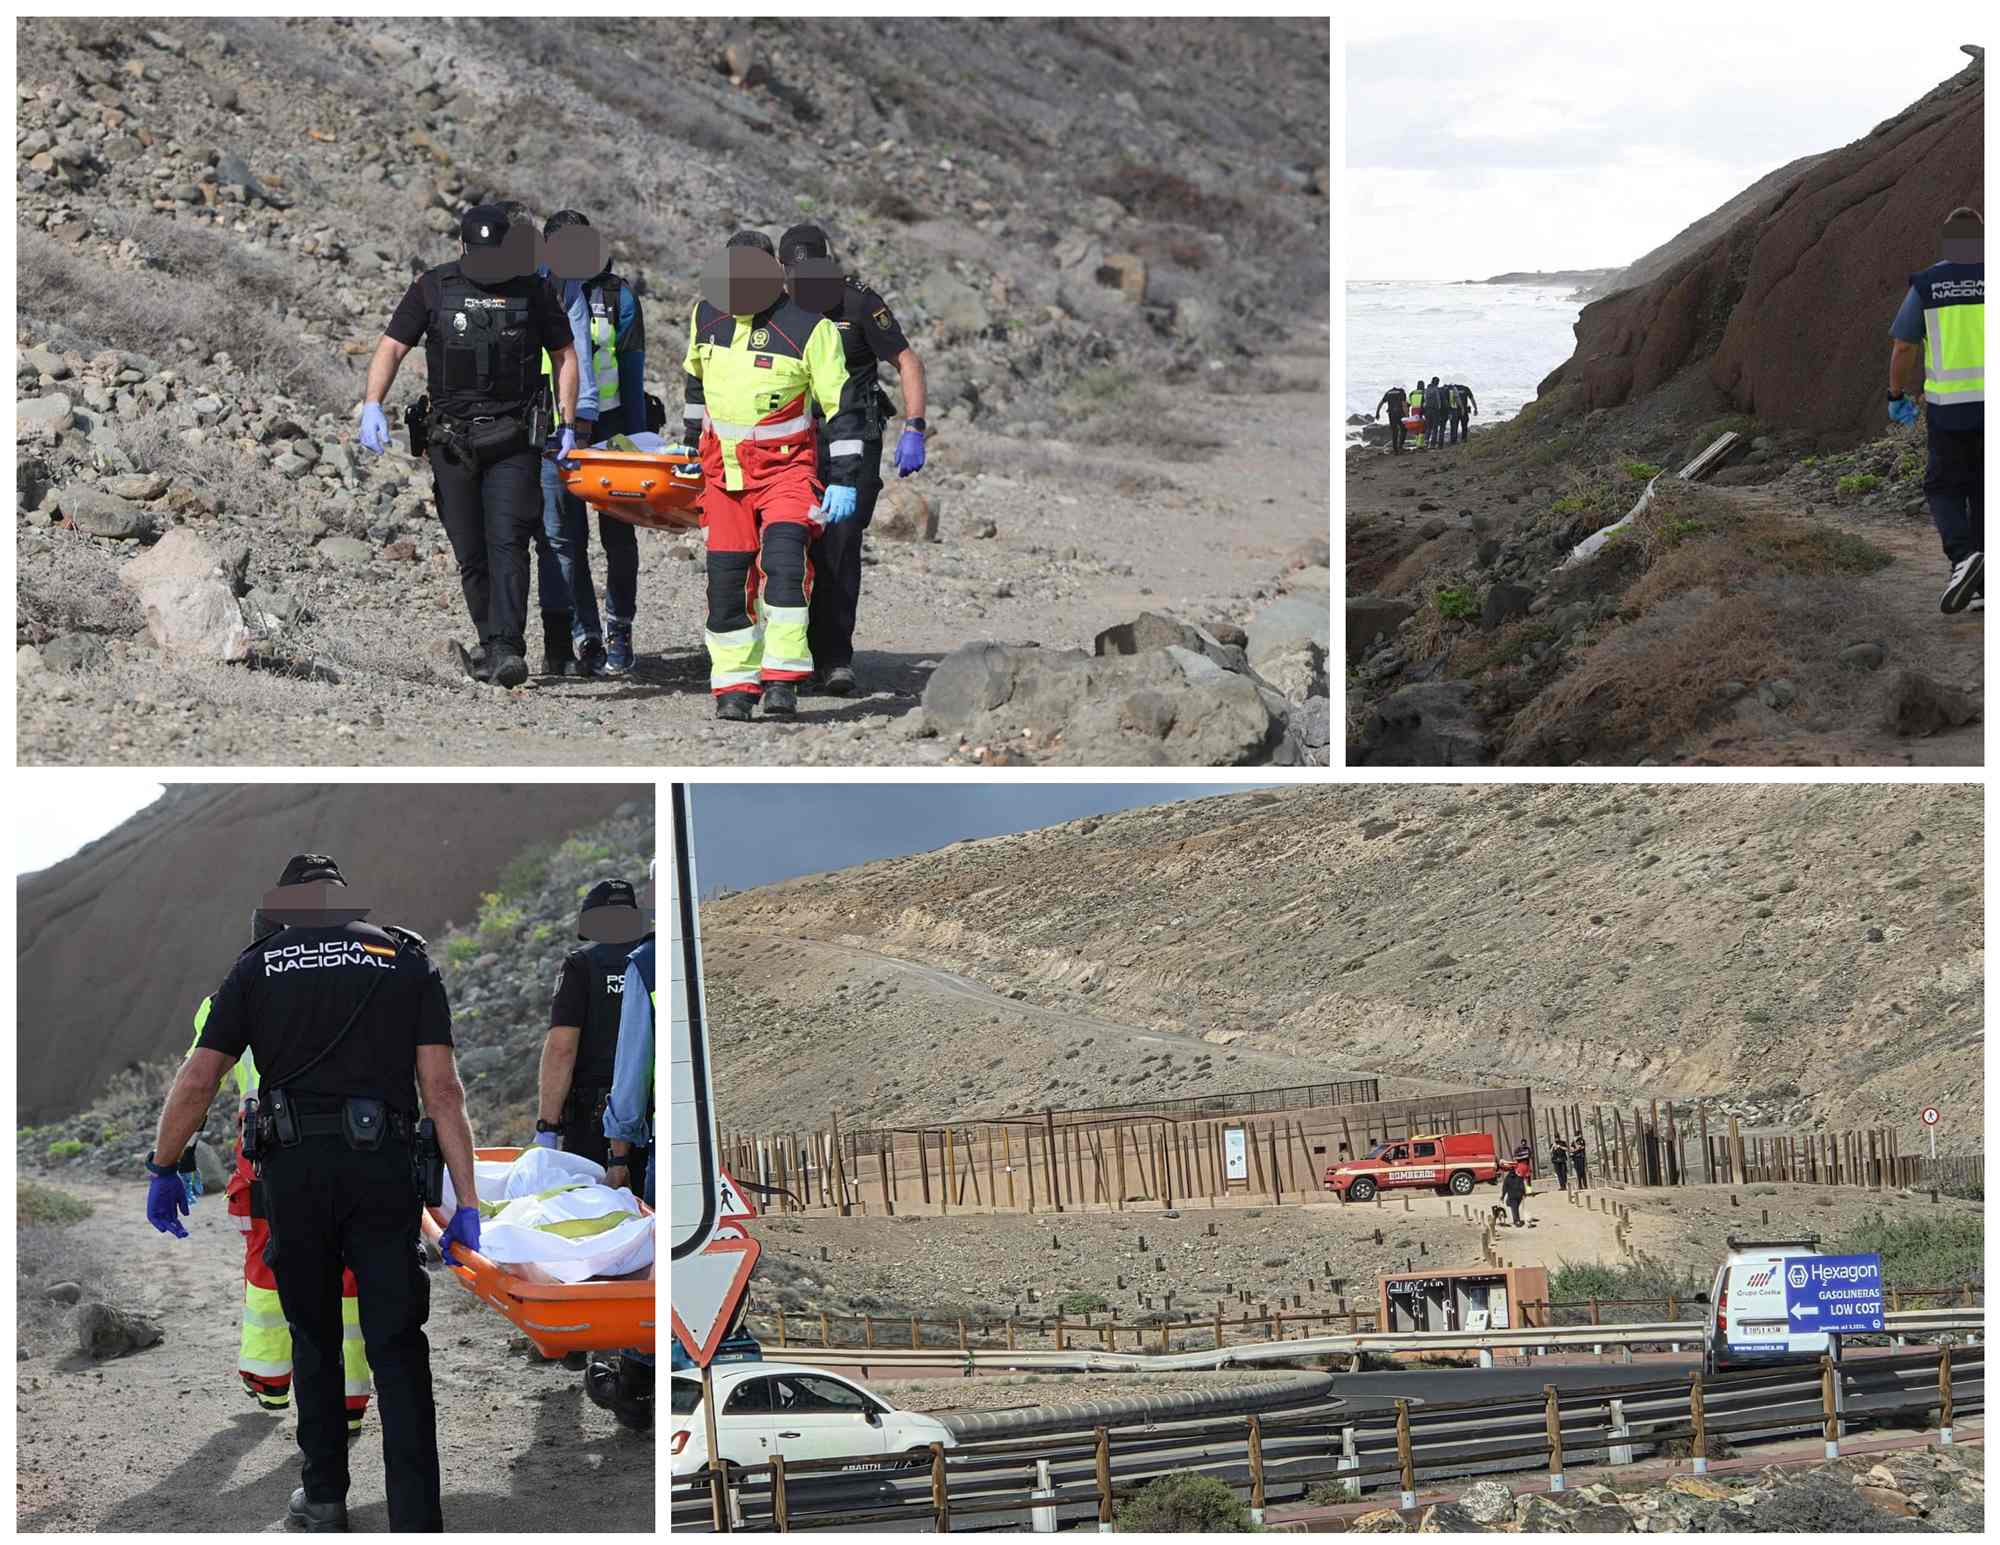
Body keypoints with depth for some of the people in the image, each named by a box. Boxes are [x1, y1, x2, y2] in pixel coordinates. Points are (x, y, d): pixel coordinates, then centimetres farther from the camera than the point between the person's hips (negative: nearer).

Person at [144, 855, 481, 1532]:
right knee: (397, 1348, -1)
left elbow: (197, 1081, 5)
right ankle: (417, 1525, -9)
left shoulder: (259, 964, 11)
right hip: (383, 1169, -1)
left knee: (314, 1337, 18)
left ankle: (323, 1498, 25)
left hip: (293, 1170, 1)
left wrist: (162, 1170, 17)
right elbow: (442, 1088, 2)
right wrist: (467, 1203, 1)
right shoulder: (406, 958, 10)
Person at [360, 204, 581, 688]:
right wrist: (372, 406, -15)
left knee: (507, 540, -15)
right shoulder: (433, 289, 1)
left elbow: (565, 355, 10)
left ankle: (507, 650, -21)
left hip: (513, 436, -1)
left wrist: (567, 425, 3)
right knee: (470, 551, 5)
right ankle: (490, 642, 20)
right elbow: (391, 346, 0)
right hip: (451, 438, 2)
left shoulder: (532, 290, 2)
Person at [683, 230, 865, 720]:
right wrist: (694, 444, 26)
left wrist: (844, 482, -12)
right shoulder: (706, 316, 3)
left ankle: (783, 679, -20)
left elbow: (842, 408, -9)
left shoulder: (809, 327, -13)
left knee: (783, 564, -22)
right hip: (723, 467, 5)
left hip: (786, 467, -5)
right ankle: (734, 684, 10)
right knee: (726, 577, 2)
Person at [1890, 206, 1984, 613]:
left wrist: (1897, 397, 15)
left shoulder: (1926, 285, 0)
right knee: (1984, 491, 13)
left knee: (1944, 489, 10)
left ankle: (1964, 559, -16)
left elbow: (1902, 348, 1)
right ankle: (1983, 586, 11)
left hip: (1949, 408, -1)